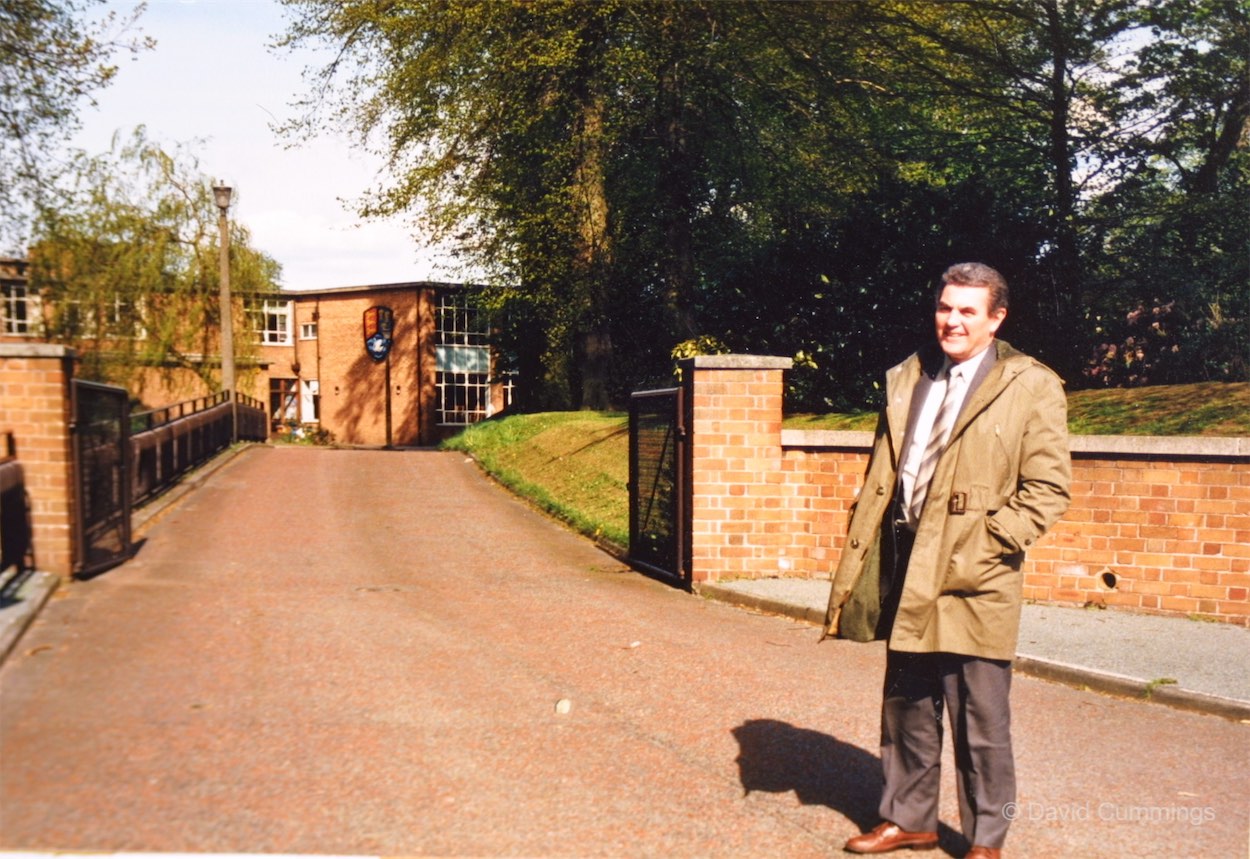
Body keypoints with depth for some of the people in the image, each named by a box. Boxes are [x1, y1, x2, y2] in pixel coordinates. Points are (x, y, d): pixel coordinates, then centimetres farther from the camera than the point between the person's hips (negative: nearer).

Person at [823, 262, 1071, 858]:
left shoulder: (1032, 387, -3)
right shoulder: (905, 380, 11)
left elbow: (1048, 489, -5)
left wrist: (989, 542, -14)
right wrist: (855, 568, 8)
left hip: (975, 582, -5)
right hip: (907, 577, 5)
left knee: (981, 724, 6)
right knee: (906, 711, 16)